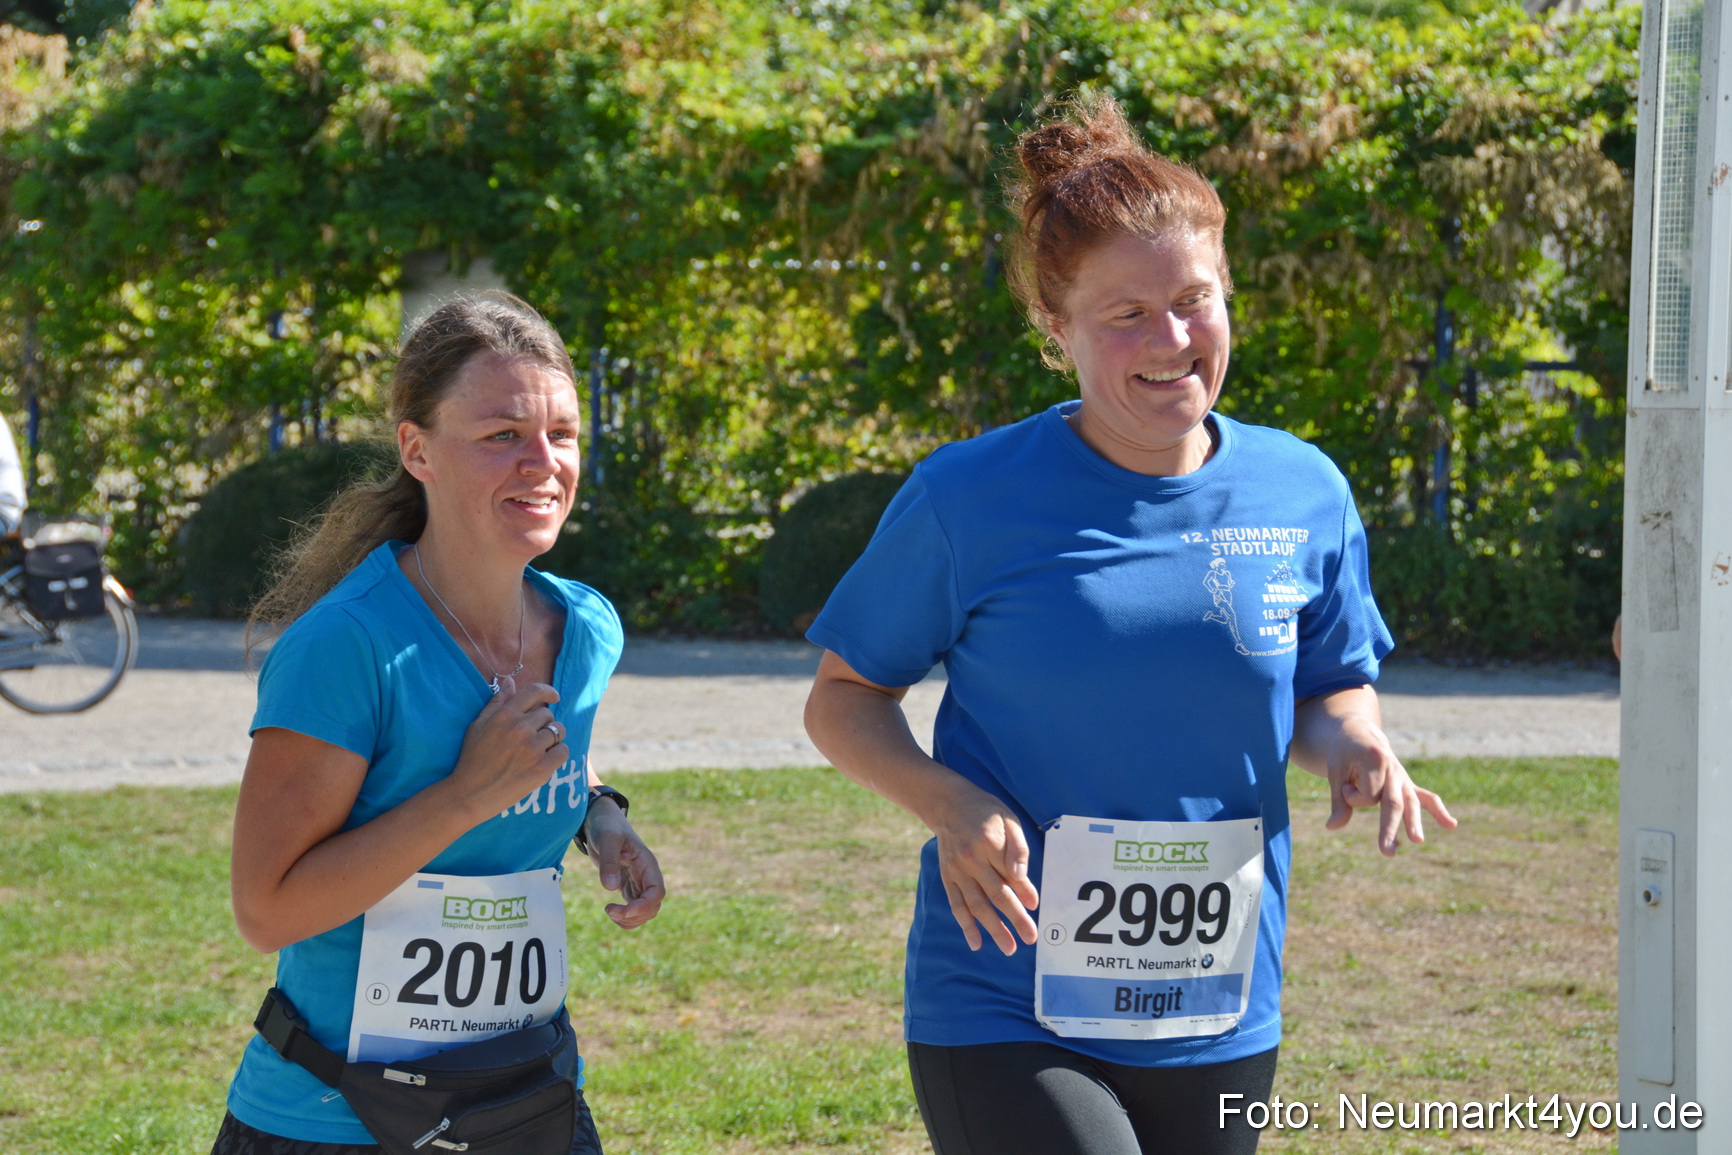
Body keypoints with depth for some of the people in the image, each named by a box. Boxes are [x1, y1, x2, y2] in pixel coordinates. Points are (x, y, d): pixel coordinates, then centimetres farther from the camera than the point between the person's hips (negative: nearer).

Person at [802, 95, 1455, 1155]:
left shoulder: (1304, 496, 1)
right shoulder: (968, 501, -8)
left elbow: (1329, 692, 15)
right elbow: (844, 698, 2)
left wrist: (1353, 744, -9)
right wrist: (947, 802, -18)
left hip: (1221, 1026, 4)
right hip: (1004, 1021, -4)